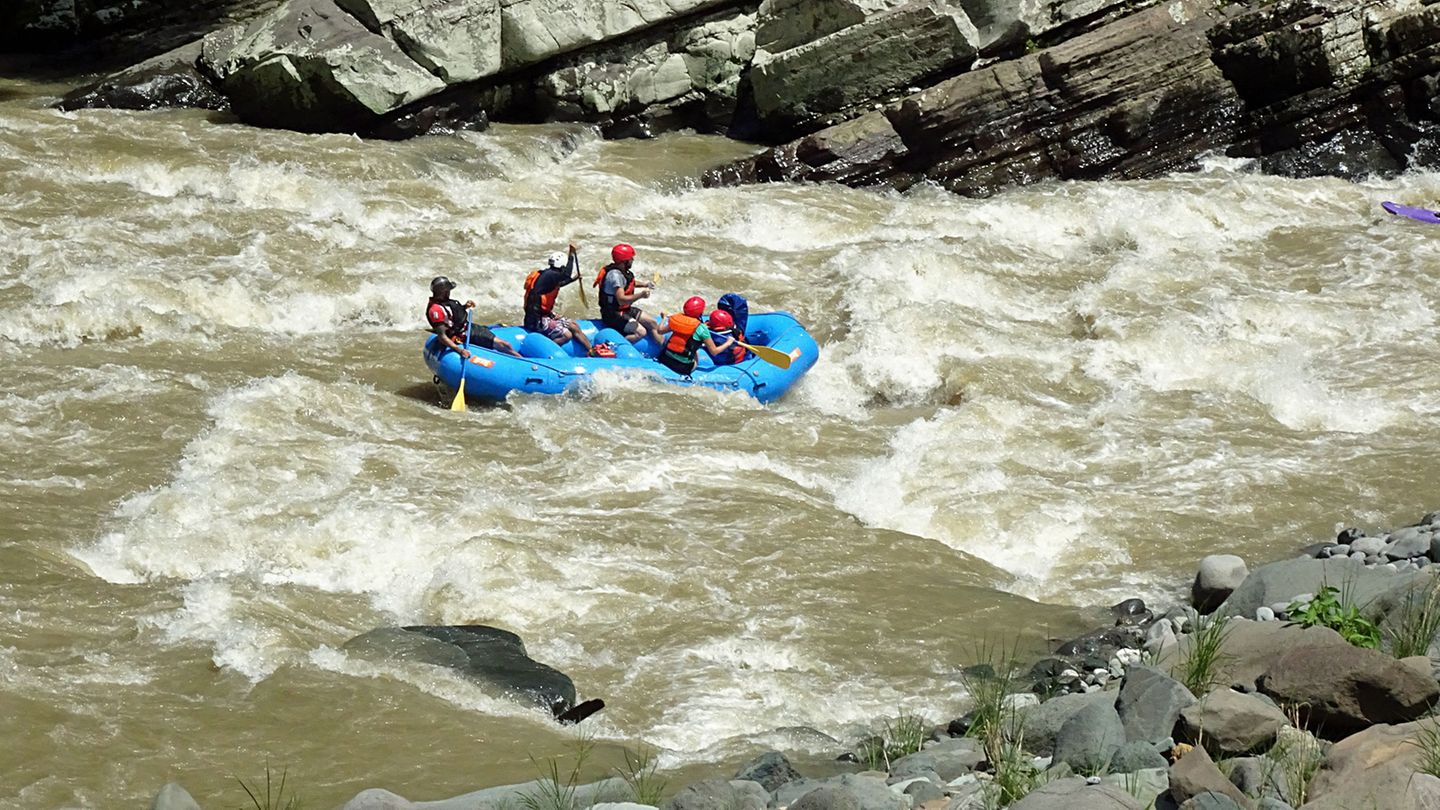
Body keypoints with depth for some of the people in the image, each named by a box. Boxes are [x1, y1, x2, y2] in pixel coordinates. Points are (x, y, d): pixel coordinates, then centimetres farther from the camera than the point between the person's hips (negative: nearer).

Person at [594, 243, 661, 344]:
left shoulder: (622, 271, 6)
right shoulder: (615, 275, -25)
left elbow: (628, 282, 31)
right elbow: (621, 300, -32)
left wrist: (643, 284, 16)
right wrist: (640, 295, -33)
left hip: (625, 310, 10)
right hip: (613, 314, -10)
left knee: (652, 323, 9)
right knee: (640, 332, -25)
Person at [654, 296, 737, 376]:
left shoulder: (676, 319, 1)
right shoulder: (701, 328, -13)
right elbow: (714, 352, -7)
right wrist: (728, 343, 10)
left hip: (665, 360, 5)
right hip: (683, 367, -5)